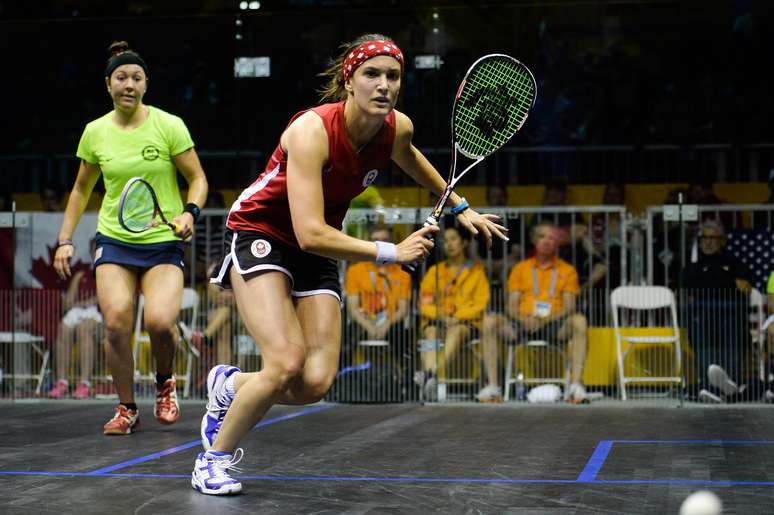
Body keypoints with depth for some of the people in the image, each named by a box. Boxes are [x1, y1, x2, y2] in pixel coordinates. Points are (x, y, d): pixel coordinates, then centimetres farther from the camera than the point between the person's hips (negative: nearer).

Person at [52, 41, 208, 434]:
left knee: (160, 321, -22)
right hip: (114, 240, 2)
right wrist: (65, 239, 10)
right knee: (116, 324, -15)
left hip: (164, 241, -2)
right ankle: (126, 408, 6)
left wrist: (190, 212, -18)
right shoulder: (95, 132, 4)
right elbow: (81, 190, 16)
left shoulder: (169, 125, -5)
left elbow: (198, 178, 1)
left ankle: (165, 383, 11)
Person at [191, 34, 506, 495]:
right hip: (260, 233, -6)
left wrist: (459, 206, 21)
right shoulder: (312, 131, -30)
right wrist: (391, 253, -30)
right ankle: (215, 457, -1)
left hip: (319, 249, 6)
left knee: (315, 384, -10)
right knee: (288, 364, -25)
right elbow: (311, 234, -36)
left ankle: (231, 384, 22)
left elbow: (408, 157, 19)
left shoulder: (398, 128, -10)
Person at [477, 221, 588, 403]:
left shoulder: (567, 270, 15)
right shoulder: (520, 269, 19)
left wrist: (548, 319, -17)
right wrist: (523, 319, -14)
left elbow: (568, 307, 4)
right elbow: (512, 305, 10)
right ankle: (492, 386, -30)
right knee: (490, 320, -27)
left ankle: (576, 385, -37)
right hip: (522, 325, 1)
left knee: (579, 320, -33)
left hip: (554, 326, -1)